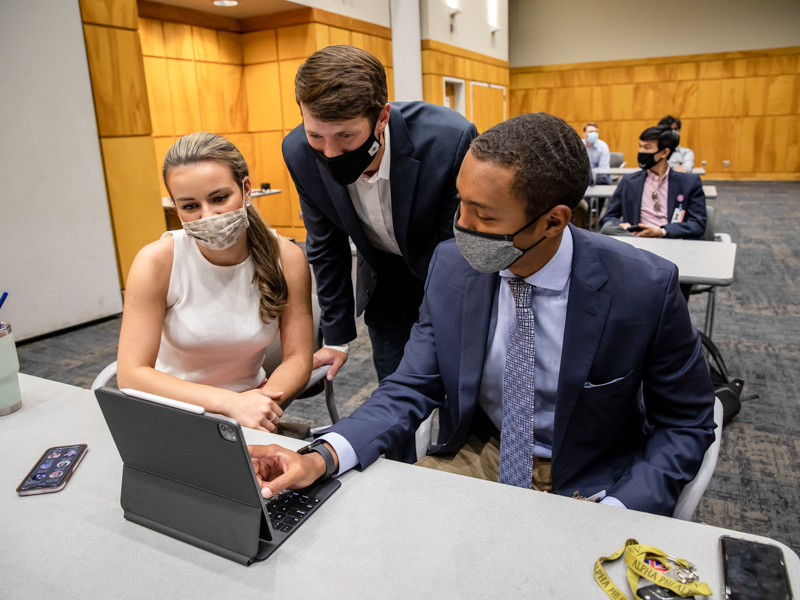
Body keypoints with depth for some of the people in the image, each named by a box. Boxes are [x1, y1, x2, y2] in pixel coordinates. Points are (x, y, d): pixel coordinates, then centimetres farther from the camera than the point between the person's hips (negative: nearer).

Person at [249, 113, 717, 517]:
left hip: (587, 482, -2)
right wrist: (323, 457, -23)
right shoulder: (451, 265, -12)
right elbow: (413, 388, -7)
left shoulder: (645, 288, -20)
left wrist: (615, 511, -22)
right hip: (478, 456, 3)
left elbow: (686, 423, -8)